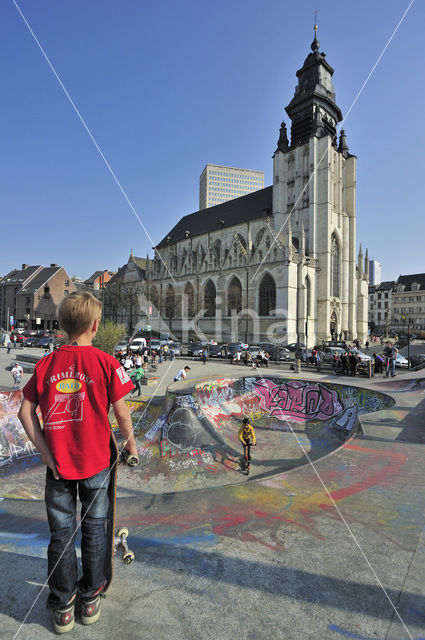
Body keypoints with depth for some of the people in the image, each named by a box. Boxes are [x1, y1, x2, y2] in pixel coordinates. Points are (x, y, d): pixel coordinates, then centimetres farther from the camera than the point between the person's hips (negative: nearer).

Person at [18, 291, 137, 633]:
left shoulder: (46, 364, -4)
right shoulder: (106, 362, -14)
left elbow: (26, 411, -4)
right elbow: (121, 412, -12)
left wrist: (45, 451, -1)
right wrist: (130, 441, 4)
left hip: (57, 463, 2)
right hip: (96, 462, -2)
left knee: (61, 533, 19)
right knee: (94, 528, 20)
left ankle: (63, 608, 35)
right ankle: (91, 598, 37)